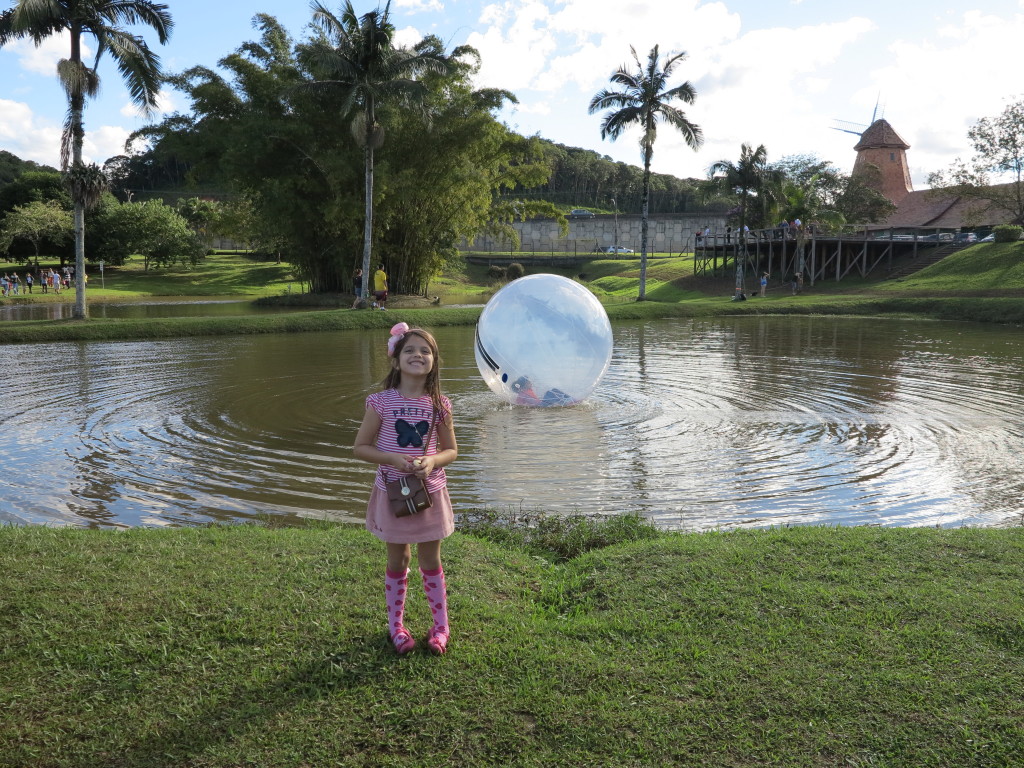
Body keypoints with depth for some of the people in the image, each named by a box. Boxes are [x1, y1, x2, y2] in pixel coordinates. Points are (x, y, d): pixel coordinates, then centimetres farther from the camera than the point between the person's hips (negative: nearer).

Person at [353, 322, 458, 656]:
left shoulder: (439, 404, -5)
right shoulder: (381, 402, -10)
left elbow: (451, 450, 4)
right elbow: (360, 447, -4)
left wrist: (432, 460, -18)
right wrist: (392, 458, -20)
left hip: (430, 491, 1)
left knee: (431, 560, 12)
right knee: (398, 560, 13)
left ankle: (441, 626, 27)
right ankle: (396, 624, 31)